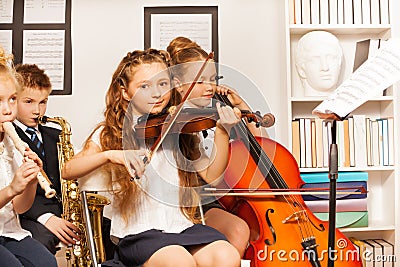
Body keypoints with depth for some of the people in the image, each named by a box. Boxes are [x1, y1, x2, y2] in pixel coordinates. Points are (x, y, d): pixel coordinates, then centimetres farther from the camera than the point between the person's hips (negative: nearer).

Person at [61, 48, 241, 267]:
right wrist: (110, 154, -26)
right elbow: (67, 171, -9)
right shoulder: (110, 134, 3)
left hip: (183, 226, 3)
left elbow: (211, 175, 3)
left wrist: (223, 132, -11)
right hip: (138, 233, -2)